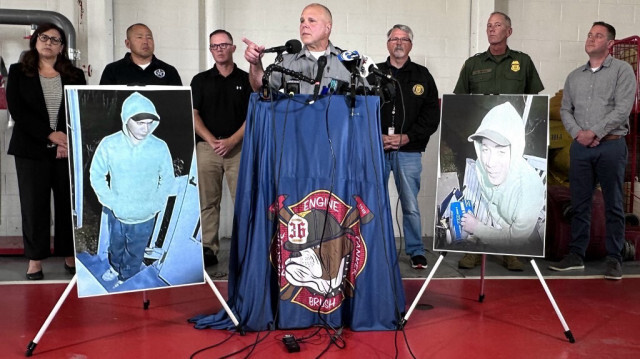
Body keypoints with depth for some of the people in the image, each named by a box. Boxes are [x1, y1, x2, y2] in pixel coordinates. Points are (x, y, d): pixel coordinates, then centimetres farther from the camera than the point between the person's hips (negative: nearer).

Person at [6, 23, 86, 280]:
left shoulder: (75, 75, 10)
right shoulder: (18, 72, 6)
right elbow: (17, 111, -4)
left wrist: (69, 141, -11)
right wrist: (50, 134, -14)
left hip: (69, 149, 1)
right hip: (32, 149, -1)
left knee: (70, 204, 3)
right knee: (34, 205, 1)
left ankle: (71, 257, 14)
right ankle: (35, 262, 9)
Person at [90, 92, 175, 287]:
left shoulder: (160, 147, -22)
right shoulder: (109, 144, -20)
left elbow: (167, 180, -9)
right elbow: (96, 175, -8)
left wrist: (152, 205, -15)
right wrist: (112, 202, -16)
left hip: (144, 217, -1)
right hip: (116, 213, 1)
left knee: (135, 252, 23)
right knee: (116, 245, 30)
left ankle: (126, 279, 51)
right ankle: (115, 267, 61)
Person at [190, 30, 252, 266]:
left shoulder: (246, 80, 9)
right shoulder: (201, 80, 12)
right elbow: (193, 115, 5)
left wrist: (232, 141, -10)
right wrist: (212, 140, -8)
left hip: (238, 147, -1)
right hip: (207, 147, 1)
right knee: (207, 201, 2)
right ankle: (208, 249, 8)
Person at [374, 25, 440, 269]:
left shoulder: (422, 77, 8)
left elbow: (432, 115, 3)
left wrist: (407, 137, -9)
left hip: (409, 151, 0)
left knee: (411, 205, 3)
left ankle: (416, 251, 16)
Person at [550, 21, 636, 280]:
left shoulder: (622, 70, 1)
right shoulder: (574, 76, 15)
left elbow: (622, 109, -9)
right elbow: (565, 110, 11)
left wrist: (595, 132, -13)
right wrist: (578, 134, -5)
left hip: (611, 145, -4)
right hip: (580, 146, 4)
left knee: (613, 205, 1)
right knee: (579, 204, 7)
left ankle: (614, 259, 8)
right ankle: (576, 255, 14)